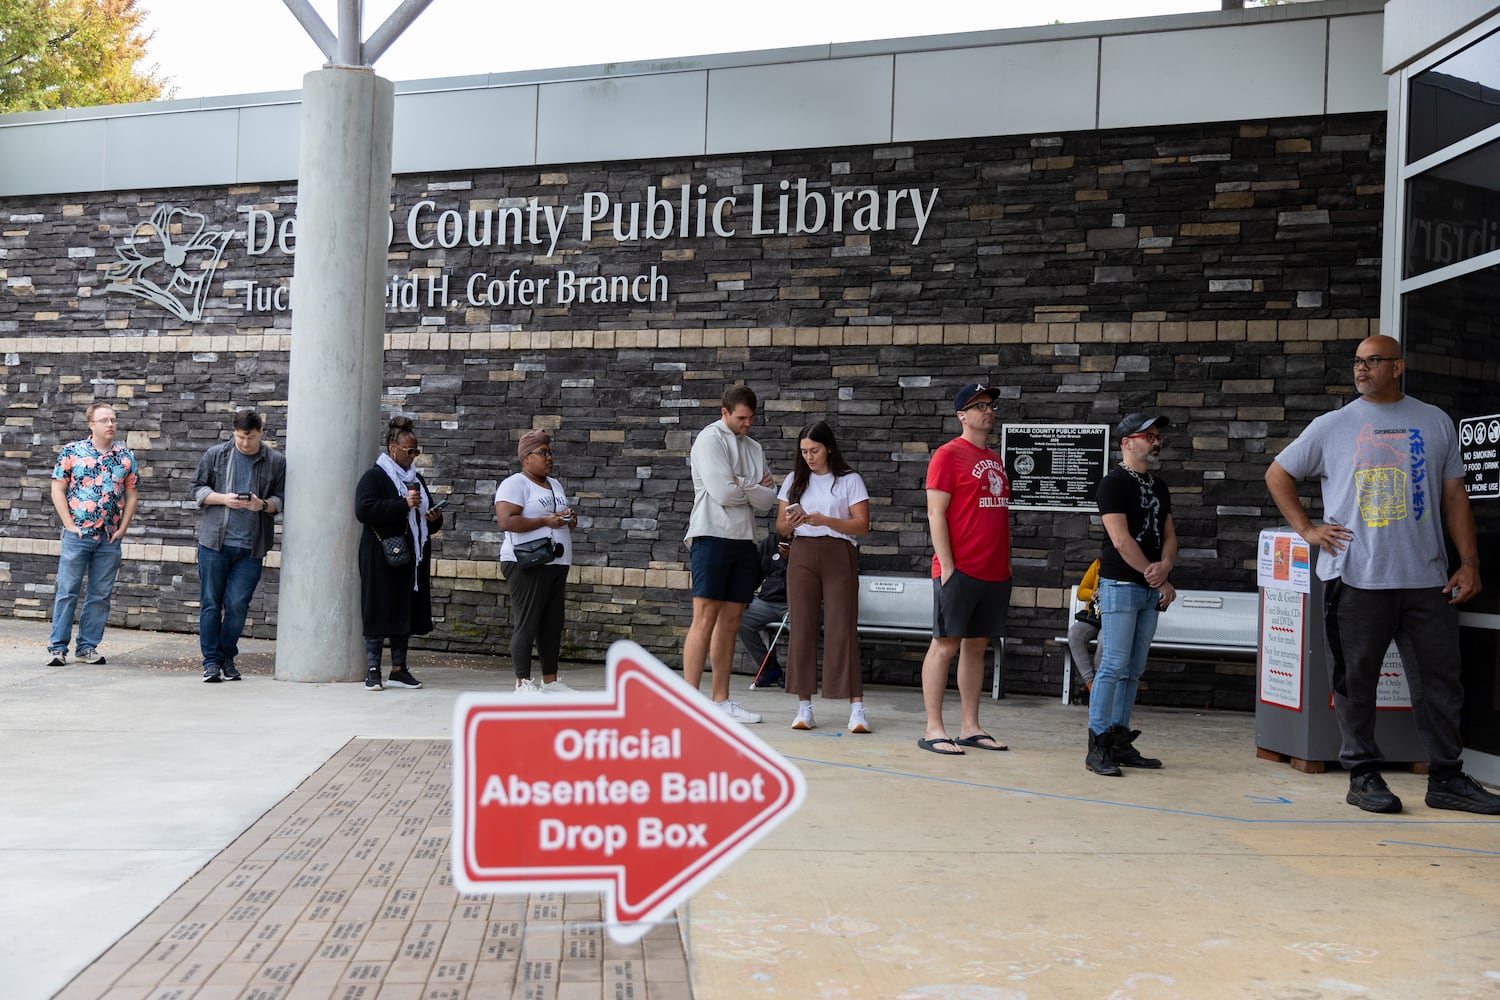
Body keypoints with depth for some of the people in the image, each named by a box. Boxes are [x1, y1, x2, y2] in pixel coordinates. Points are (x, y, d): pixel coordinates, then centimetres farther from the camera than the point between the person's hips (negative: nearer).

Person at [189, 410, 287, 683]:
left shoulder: (275, 462, 6)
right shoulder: (215, 455, 6)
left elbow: (280, 499, 7)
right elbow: (198, 489, 8)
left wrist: (263, 505, -14)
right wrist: (224, 499, -10)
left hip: (250, 547, 0)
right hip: (214, 541, 0)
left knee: (237, 605, 0)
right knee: (211, 603, 3)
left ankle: (227, 658, 16)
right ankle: (211, 660, 12)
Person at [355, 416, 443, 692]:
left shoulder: (417, 480, 19)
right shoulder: (373, 477, -4)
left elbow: (427, 519, 30)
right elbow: (364, 510, -20)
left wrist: (434, 519, 5)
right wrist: (404, 505, -21)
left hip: (412, 560, 7)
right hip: (382, 560, -7)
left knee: (405, 615, 9)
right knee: (379, 616, -4)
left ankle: (398, 669, 16)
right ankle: (372, 671, 3)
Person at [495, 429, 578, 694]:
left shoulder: (555, 485, 20)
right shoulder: (515, 484, -6)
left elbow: (563, 519, 30)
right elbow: (505, 521, -18)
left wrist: (570, 520, 6)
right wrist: (546, 521, -20)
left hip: (556, 564, 8)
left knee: (552, 625, 8)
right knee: (526, 624, -6)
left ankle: (550, 681, 15)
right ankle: (523, 683, -3)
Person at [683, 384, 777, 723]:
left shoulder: (754, 447, 17)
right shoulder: (710, 440, -4)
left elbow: (767, 500, 7)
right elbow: (723, 493, -15)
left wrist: (741, 486, -9)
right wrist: (754, 489, 1)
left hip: (744, 540, 7)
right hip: (713, 535, -7)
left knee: (731, 621, 7)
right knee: (705, 617, -10)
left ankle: (721, 700, 11)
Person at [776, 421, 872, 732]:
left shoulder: (849, 480, 3)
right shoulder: (795, 480, 13)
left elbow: (862, 525, -4)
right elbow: (779, 526, 12)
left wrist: (825, 521, -17)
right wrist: (791, 523, -11)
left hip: (839, 556, -3)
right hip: (802, 556, 3)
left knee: (842, 630, -8)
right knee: (802, 629, 0)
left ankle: (856, 707, -9)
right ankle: (804, 706, 5)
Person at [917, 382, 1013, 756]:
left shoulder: (995, 459, 17)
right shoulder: (949, 455, -5)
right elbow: (936, 514, -11)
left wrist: (1006, 564, 15)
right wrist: (947, 566, -16)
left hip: (995, 571, 7)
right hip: (959, 571, -7)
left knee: (977, 645, 11)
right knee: (945, 645, -4)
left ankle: (970, 727, 17)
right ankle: (933, 730, 1)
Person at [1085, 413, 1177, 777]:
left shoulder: (1159, 487, 17)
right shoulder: (1114, 482, -8)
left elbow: (1168, 535, 14)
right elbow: (1121, 540, -15)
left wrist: (1164, 567, -9)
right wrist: (1160, 581, -11)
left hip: (1150, 589, 8)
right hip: (1120, 585, -8)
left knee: (1133, 670, 8)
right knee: (1113, 666, -9)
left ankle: (1120, 742, 14)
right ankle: (1097, 746, -5)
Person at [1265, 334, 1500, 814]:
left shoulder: (1435, 422, 11)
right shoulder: (1332, 426, 5)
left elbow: (1454, 496, 12)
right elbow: (1277, 474, 13)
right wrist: (1307, 528, 3)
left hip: (1427, 578, 2)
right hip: (1356, 577, -2)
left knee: (1440, 680, 5)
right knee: (1356, 680, 2)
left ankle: (1447, 778, 16)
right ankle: (1363, 775, 13)